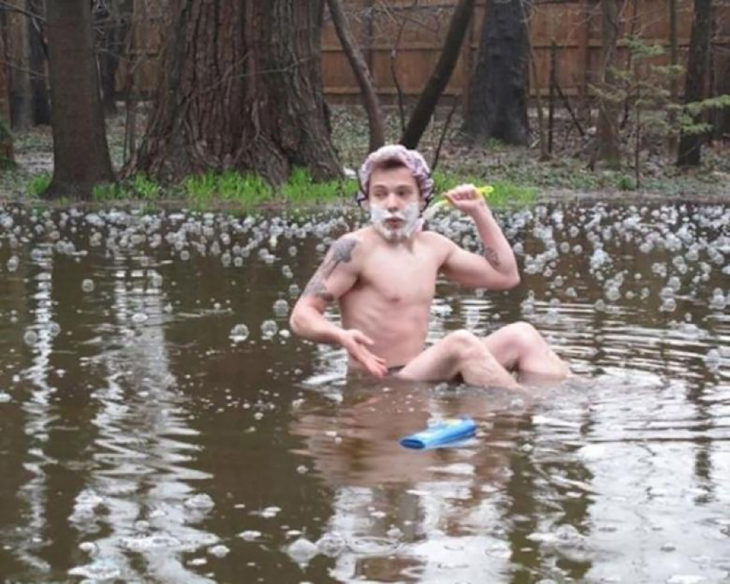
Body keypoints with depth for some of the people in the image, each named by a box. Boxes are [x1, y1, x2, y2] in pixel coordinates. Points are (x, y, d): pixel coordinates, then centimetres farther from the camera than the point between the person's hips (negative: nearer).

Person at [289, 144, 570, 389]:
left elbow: (506, 276, 21)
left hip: (425, 378, 8)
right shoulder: (355, 249, -8)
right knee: (460, 342, -31)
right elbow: (301, 315, -12)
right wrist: (341, 336, -32)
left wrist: (480, 212, 15)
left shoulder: (432, 246, 13)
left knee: (521, 336, -6)